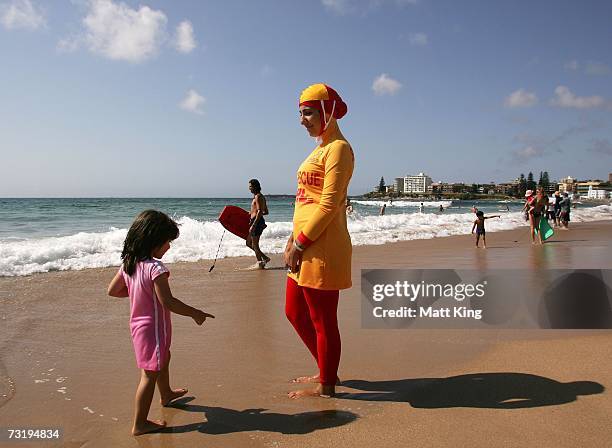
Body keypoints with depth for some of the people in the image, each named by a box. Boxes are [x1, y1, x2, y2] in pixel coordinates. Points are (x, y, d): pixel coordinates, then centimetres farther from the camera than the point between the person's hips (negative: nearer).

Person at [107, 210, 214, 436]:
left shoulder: (128, 263, -2)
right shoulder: (155, 268, -28)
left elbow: (112, 290, 7)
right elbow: (168, 302, -29)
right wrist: (195, 313, -18)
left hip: (138, 324, 9)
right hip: (153, 328, -9)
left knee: (163, 358, 29)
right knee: (150, 374, 3)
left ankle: (166, 394, 52)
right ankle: (140, 424, 15)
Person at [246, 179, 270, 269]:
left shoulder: (258, 197, -13)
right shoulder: (261, 196, 17)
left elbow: (260, 212, -22)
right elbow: (266, 212, 21)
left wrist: (253, 225, -24)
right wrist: (253, 214, 29)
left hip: (257, 222, -10)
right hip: (258, 221, 10)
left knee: (255, 245, -1)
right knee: (249, 243, 16)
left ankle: (260, 263, 9)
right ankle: (264, 258, 17)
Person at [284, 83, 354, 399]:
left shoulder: (338, 148, -11)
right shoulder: (321, 149, 18)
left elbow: (329, 204, -18)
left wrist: (300, 244, -17)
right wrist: (294, 239, 17)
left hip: (321, 250, -10)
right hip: (305, 248, 10)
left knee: (322, 321, 3)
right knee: (295, 313, 19)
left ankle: (326, 387, 21)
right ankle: (326, 371, 34)